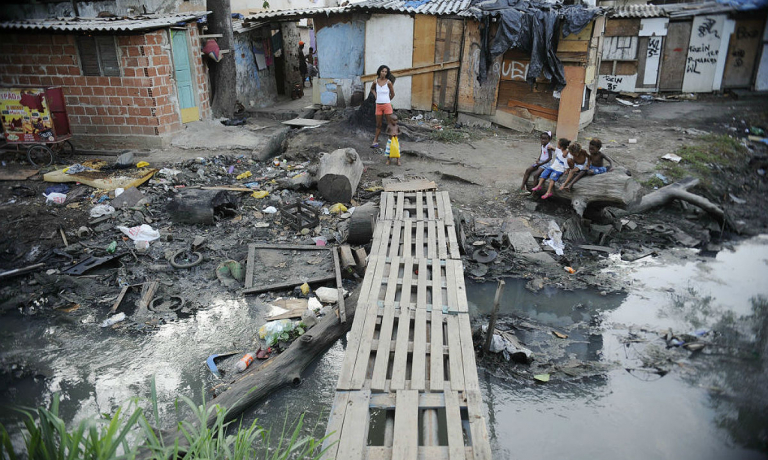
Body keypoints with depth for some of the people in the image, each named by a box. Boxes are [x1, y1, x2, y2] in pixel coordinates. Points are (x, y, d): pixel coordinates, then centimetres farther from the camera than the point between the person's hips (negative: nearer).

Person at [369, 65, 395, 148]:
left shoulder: (388, 82, -7)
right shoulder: (376, 82, 2)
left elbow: (392, 94, 2)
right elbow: (372, 89, 24)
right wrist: (376, 95, 9)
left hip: (387, 105, -3)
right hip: (378, 105, 3)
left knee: (390, 124, 1)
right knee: (378, 124, 10)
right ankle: (375, 141, 18)